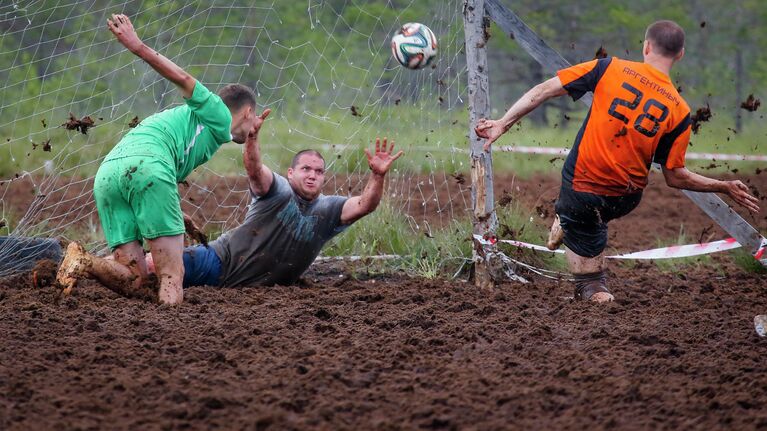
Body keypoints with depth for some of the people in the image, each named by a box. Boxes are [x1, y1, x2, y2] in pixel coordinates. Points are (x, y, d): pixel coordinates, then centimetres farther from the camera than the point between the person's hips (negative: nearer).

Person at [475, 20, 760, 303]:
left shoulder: (610, 68, -9)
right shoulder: (679, 112, -9)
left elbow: (544, 90, -12)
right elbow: (675, 178, -5)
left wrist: (503, 123, -4)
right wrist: (726, 188, 8)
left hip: (580, 190, -1)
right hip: (625, 200, 1)